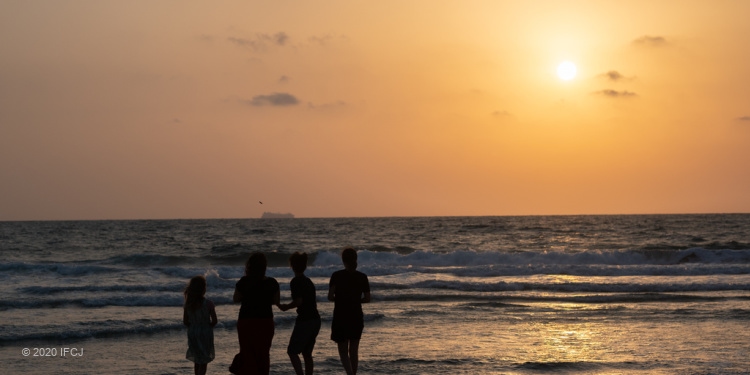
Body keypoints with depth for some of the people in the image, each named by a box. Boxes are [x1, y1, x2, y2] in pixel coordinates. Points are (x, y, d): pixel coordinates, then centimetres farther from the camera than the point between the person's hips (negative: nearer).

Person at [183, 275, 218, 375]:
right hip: (205, 333, -4)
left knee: (197, 360, 19)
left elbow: (185, 321, 0)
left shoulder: (187, 304, -5)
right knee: (204, 360, 5)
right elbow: (214, 321, -12)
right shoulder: (208, 304, -16)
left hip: (192, 333, 4)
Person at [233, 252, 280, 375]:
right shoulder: (272, 283, -7)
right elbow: (276, 301, 3)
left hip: (246, 322, -2)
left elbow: (235, 299, -2)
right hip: (266, 322, 2)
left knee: (248, 354, 7)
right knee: (263, 353, 15)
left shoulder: (244, 282, -12)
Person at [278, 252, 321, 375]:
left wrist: (285, 307, -5)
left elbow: (298, 301, -21)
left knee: (292, 352, -1)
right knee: (307, 353, 15)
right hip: (315, 320, 8)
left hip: (304, 320, -8)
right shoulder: (308, 281, 14)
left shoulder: (296, 282, -11)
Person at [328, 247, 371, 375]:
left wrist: (338, 299, 8)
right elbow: (367, 299, 0)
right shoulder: (362, 277, -1)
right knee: (354, 351, 15)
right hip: (357, 317, 3)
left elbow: (330, 296, -13)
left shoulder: (337, 276, -9)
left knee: (343, 351, 4)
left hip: (341, 317, -3)